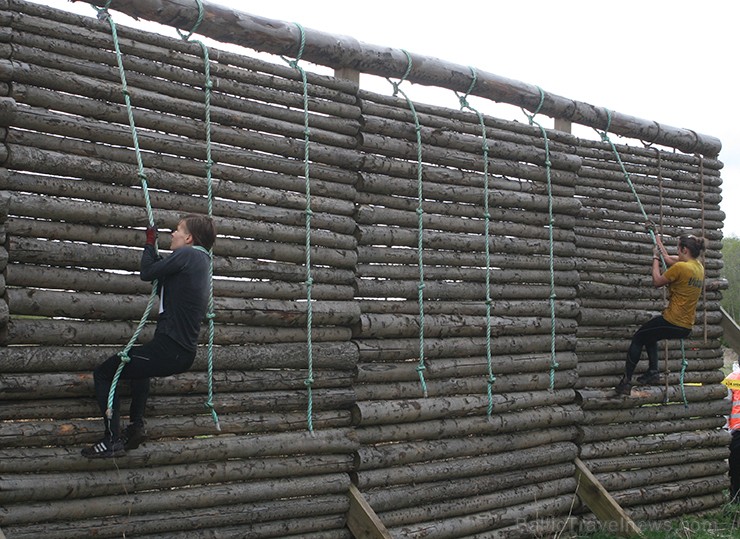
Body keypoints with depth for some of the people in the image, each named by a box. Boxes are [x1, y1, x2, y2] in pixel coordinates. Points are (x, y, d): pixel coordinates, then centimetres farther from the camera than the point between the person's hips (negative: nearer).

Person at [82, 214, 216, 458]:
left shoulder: (186, 254, -12)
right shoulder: (202, 261, 16)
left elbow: (147, 273, -8)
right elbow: (162, 287, 23)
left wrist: (150, 244, 9)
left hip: (168, 350, -10)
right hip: (185, 353, 10)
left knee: (102, 373, 4)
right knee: (136, 358, 39)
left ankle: (113, 441, -1)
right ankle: (136, 425, 31)